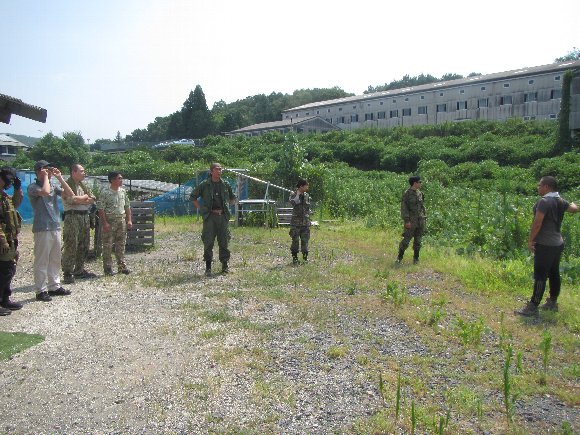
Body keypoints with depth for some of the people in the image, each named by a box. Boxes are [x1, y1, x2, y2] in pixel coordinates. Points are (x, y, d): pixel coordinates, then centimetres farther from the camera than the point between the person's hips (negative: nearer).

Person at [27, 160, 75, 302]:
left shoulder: (54, 186, 11)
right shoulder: (33, 187, -7)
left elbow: (70, 195, 2)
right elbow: (45, 191, -28)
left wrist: (60, 178, 0)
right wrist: (45, 177, -12)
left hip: (55, 228, 7)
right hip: (42, 229, -7)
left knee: (55, 259, 13)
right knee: (41, 261, -1)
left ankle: (54, 286, 23)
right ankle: (41, 291, 6)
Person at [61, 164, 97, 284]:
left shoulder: (83, 186, 18)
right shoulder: (67, 185, -5)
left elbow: (93, 200, 8)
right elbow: (72, 199, -21)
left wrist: (79, 200, -8)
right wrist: (85, 197, -3)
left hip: (85, 217, 8)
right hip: (72, 217, -8)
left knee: (83, 246, 10)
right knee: (71, 246, -8)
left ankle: (79, 270, 19)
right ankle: (67, 273, -4)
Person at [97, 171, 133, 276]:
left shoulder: (123, 191, 10)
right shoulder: (105, 193, -8)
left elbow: (127, 207, 15)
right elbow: (100, 209, -11)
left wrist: (129, 220, 7)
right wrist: (105, 223, -17)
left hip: (121, 221, 5)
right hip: (109, 221, -5)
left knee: (121, 245, 9)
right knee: (107, 245, 0)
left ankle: (121, 266, 17)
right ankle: (108, 268, 7)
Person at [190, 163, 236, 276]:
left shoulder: (225, 185, 8)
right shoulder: (204, 185, 0)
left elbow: (233, 198, 24)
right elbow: (193, 197, 10)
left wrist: (227, 207, 11)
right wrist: (200, 208, 3)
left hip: (223, 216, 3)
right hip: (210, 217, -2)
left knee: (224, 242, 6)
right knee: (208, 242, -2)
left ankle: (225, 265, 17)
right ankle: (208, 267, 8)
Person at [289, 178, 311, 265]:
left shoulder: (307, 196, 10)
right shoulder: (293, 195, -4)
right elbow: (293, 203, -26)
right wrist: (298, 193, -16)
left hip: (306, 222, 4)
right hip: (296, 222, -4)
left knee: (305, 240, 4)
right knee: (295, 241, -1)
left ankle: (305, 257, 13)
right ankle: (294, 258, 8)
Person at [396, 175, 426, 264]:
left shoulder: (420, 193, 10)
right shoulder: (407, 193, -10)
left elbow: (422, 206, 18)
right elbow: (404, 208, -13)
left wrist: (424, 217, 13)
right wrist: (406, 220, -18)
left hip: (420, 220, 6)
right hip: (411, 221, -6)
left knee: (418, 240, 9)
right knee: (406, 240, -2)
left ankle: (416, 258, 19)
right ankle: (399, 257, 13)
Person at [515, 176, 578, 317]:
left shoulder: (544, 201, -17)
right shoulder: (560, 201, 7)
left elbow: (537, 223, -22)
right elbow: (574, 208, 24)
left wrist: (530, 240, -13)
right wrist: (572, 203, 47)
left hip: (545, 245, -9)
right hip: (558, 243, 9)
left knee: (540, 276, -6)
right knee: (554, 274, 16)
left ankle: (533, 307, -2)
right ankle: (552, 302, 26)